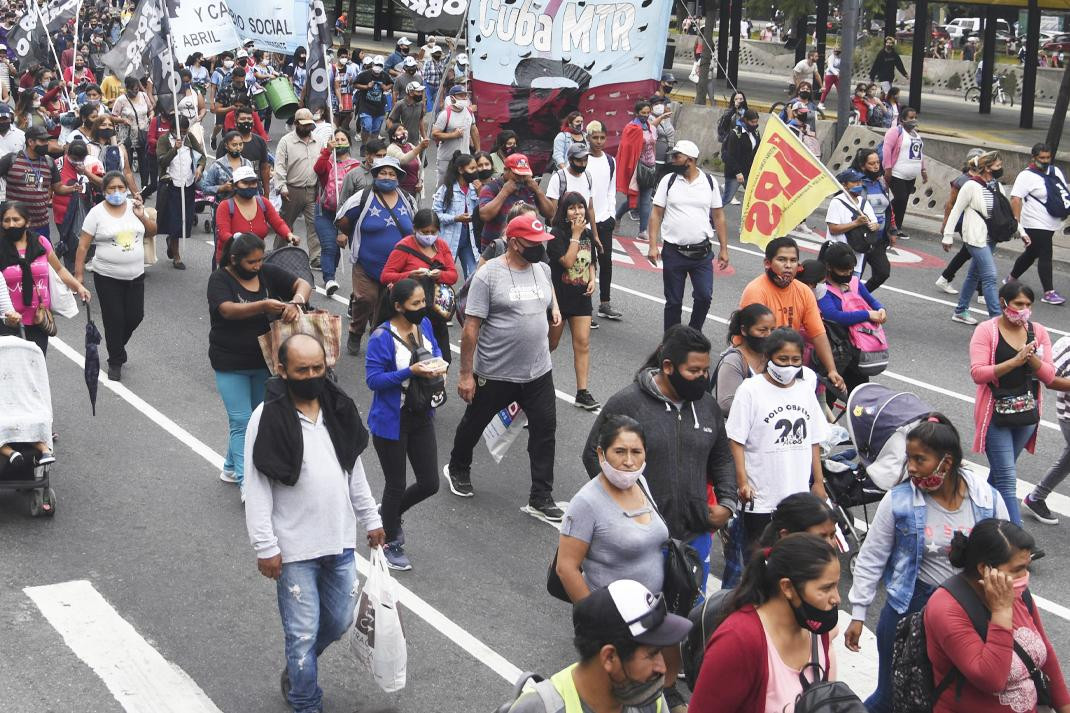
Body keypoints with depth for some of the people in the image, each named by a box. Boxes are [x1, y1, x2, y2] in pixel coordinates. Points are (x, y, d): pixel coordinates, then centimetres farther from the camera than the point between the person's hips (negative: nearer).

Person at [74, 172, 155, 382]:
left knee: (135, 317, 7)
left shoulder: (134, 206, 2)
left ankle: (117, 345, 36)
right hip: (107, 277, -3)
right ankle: (115, 361, 18)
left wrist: (142, 216, -11)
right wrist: (79, 275, -10)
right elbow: (83, 246, -7)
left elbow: (152, 231, 8)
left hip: (135, 276, 3)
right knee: (114, 320, 1)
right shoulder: (97, 213, -8)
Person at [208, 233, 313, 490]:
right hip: (231, 364, -5)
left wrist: (296, 302, -27)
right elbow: (228, 310, -29)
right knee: (242, 422, -5)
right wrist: (263, 306, -44)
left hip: (264, 360, 5)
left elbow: (303, 284, -3)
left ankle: (231, 468, 33)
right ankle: (247, 483, -4)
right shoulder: (220, 279, -13)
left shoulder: (268, 274, -1)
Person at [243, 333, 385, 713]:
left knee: (339, 621, 17)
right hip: (295, 549, -5)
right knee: (303, 632, 3)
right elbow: (257, 489, -13)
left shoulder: (338, 409, 2)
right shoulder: (268, 419, -15)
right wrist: (265, 547, -15)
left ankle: (296, 670, 44)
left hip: (340, 541, 6)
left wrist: (371, 520, 17)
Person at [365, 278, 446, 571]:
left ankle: (390, 514, 40)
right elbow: (373, 379, -21)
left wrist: (439, 363, -10)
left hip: (421, 416, 6)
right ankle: (390, 542, 32)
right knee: (396, 484, 9)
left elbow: (435, 350, 14)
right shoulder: (382, 337, -22)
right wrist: (410, 372, -30)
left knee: (429, 483, 11)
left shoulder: (424, 325, -2)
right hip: (391, 421, -6)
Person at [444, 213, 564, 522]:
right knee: (474, 424, 16)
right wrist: (465, 374, -15)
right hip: (495, 374, -4)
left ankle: (541, 500, 9)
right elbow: (471, 327, -15)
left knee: (545, 430, 1)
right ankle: (457, 469, 44)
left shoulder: (542, 269, 3)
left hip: (538, 372, 5)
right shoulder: (488, 275, -16)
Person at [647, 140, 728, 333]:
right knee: (673, 301, 5)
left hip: (702, 252, 0)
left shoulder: (709, 182, 2)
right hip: (673, 252, 0)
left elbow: (718, 217, 7)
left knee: (704, 297, -8)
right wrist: (653, 245, -8)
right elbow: (656, 214, 1)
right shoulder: (668, 181, 1)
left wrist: (724, 249, 4)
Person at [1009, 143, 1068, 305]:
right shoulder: (1026, 176, -14)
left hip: (1051, 224, 8)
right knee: (1045, 256, -10)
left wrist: (1065, 209, 9)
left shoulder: (1055, 171, 8)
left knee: (1032, 253, 19)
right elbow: (1015, 199, -20)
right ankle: (1049, 293, -8)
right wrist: (1017, 223, -26)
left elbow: (1064, 192, 19)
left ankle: (1012, 279, 37)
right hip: (1036, 225, -8)